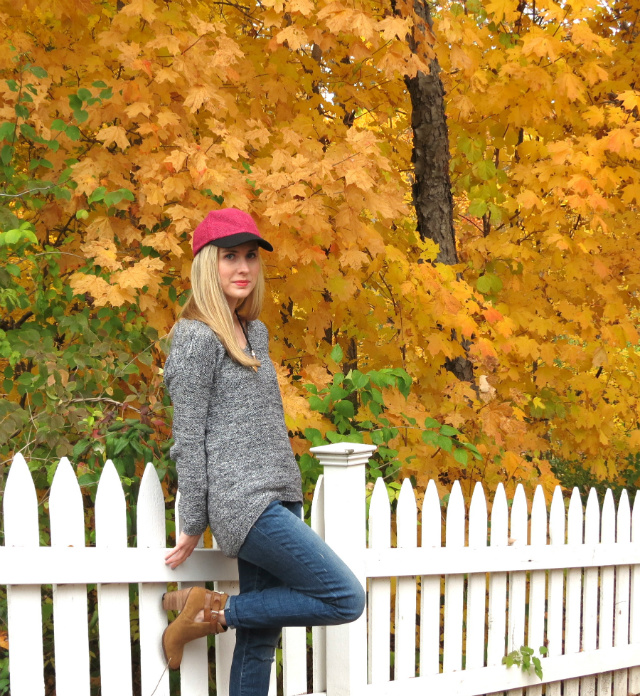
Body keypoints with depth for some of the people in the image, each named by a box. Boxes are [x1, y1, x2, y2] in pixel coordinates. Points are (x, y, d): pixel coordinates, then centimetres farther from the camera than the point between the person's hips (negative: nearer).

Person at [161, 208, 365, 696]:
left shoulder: (256, 332, 17)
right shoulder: (196, 338, -8)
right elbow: (189, 440, -9)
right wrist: (193, 526, -6)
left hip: (279, 498, 8)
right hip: (245, 503, -8)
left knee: (260, 638, 8)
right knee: (347, 599, -9)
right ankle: (211, 611, 1)